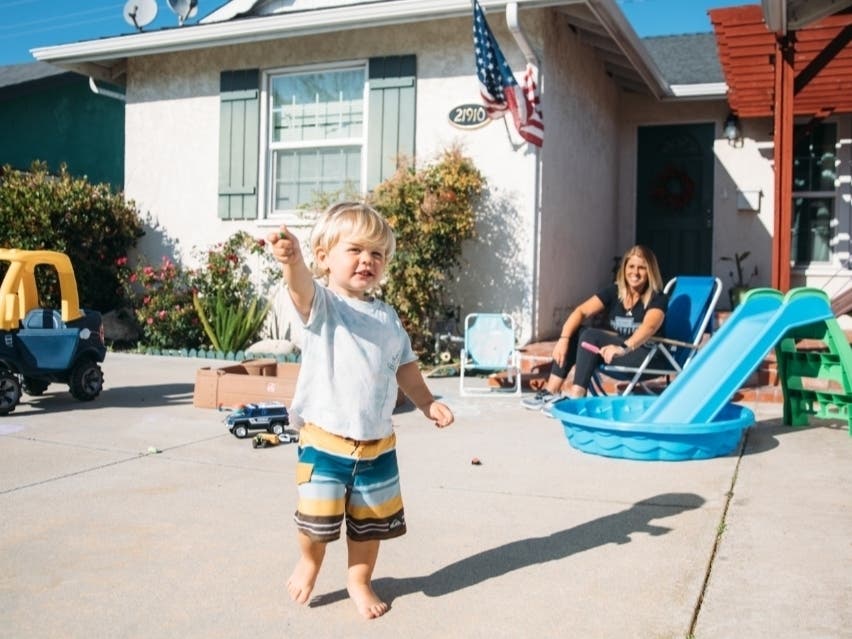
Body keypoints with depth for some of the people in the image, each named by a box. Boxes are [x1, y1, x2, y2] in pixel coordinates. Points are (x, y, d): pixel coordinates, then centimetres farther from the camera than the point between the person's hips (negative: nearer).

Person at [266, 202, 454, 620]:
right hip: (325, 440, -4)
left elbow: (404, 368, 18)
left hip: (377, 445, 5)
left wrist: (427, 403, 8)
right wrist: (292, 260, -56)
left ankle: (359, 580, 37)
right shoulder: (323, 304, -10)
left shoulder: (388, 317, 8)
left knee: (370, 522, 15)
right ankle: (308, 563, 37)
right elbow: (302, 288, -34)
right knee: (318, 517, 6)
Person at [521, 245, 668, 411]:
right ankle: (550, 391, -16)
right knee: (574, 332, -12)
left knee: (591, 336, -25)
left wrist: (624, 347, -51)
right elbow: (581, 311, -8)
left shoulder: (657, 299, -11)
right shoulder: (613, 291, 4)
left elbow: (649, 327, -32)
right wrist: (564, 338, -26)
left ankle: (575, 399, -31)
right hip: (617, 356, 6)